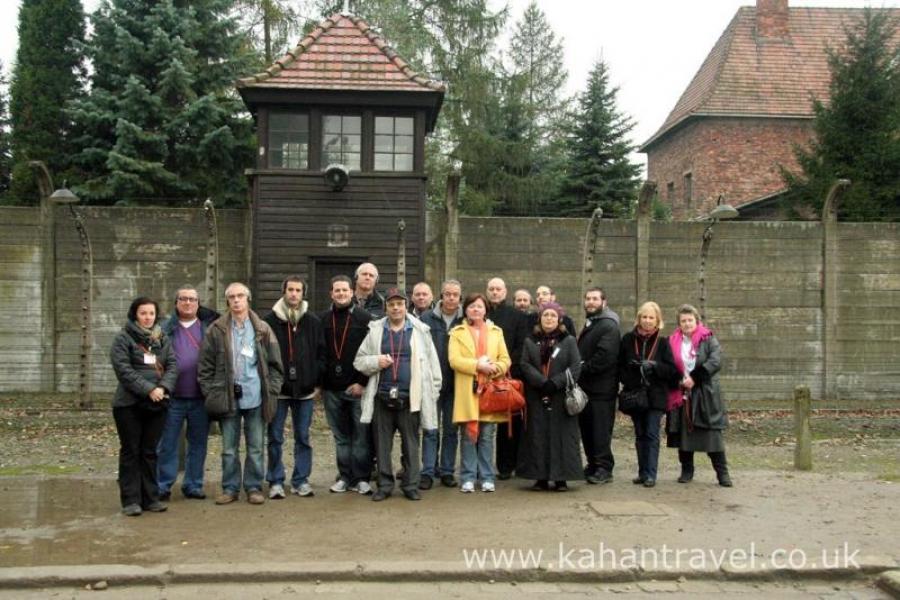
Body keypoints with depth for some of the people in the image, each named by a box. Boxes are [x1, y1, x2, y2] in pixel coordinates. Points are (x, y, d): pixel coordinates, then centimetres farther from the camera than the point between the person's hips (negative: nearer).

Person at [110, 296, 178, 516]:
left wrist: (163, 387, -14)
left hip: (157, 405, 4)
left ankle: (150, 497, 16)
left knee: (150, 452, 10)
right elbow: (123, 369, -13)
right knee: (130, 451, 2)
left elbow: (172, 366, 5)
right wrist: (148, 389, -20)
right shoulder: (123, 338, -2)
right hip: (129, 404, -4)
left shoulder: (163, 339, 13)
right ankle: (131, 500, 7)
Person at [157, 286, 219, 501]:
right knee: (167, 444, 4)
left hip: (200, 397, 1)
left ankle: (193, 485, 19)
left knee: (198, 443, 8)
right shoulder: (166, 328, 7)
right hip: (173, 397, -1)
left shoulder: (209, 328, 7)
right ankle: (163, 486, 13)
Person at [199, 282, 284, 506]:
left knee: (255, 447, 8)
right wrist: (211, 392, -2)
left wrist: (271, 391, -1)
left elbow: (275, 364, 5)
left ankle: (254, 487, 19)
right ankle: (230, 488, 20)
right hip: (228, 398, 0)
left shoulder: (262, 329, 3)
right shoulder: (216, 330, 2)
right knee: (229, 448, 9)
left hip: (255, 397, 0)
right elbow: (205, 365, 4)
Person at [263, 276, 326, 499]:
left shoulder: (313, 322, 4)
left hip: (305, 389, 2)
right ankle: (276, 482, 14)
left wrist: (318, 383, 2)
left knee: (303, 438, 8)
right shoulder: (269, 321, -1)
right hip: (277, 389, -1)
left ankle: (301, 480, 17)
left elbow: (321, 354, 7)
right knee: (275, 438, 4)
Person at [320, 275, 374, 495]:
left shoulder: (364, 318, -2)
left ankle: (361, 478, 9)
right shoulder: (323, 319, 8)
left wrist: (363, 382, -11)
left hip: (357, 388, -3)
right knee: (340, 436, 11)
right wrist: (318, 382, 4)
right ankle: (344, 477, 19)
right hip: (332, 389, 3)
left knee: (361, 435, 0)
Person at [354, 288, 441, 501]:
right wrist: (376, 362, -11)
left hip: (410, 398, -1)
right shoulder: (375, 331, 8)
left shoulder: (420, 331, 4)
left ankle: (411, 485, 15)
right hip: (382, 397, 2)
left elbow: (432, 363, 3)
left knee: (411, 444, 5)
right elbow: (359, 361, 9)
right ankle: (384, 485, 17)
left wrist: (433, 392, -1)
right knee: (382, 445, 7)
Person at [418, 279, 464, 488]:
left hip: (455, 384, 1)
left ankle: (447, 471, 19)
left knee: (451, 429, 9)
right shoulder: (427, 318, 0)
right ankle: (428, 472, 6)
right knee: (430, 429, 1)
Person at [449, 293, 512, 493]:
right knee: (468, 436, 0)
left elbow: (506, 360, 8)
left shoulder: (496, 332, 14)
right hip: (467, 392, -2)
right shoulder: (457, 332, 7)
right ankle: (468, 478, 7)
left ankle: (487, 478, 12)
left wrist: (494, 368, -13)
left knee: (487, 437, 4)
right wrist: (478, 365, -16)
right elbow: (454, 360, -6)